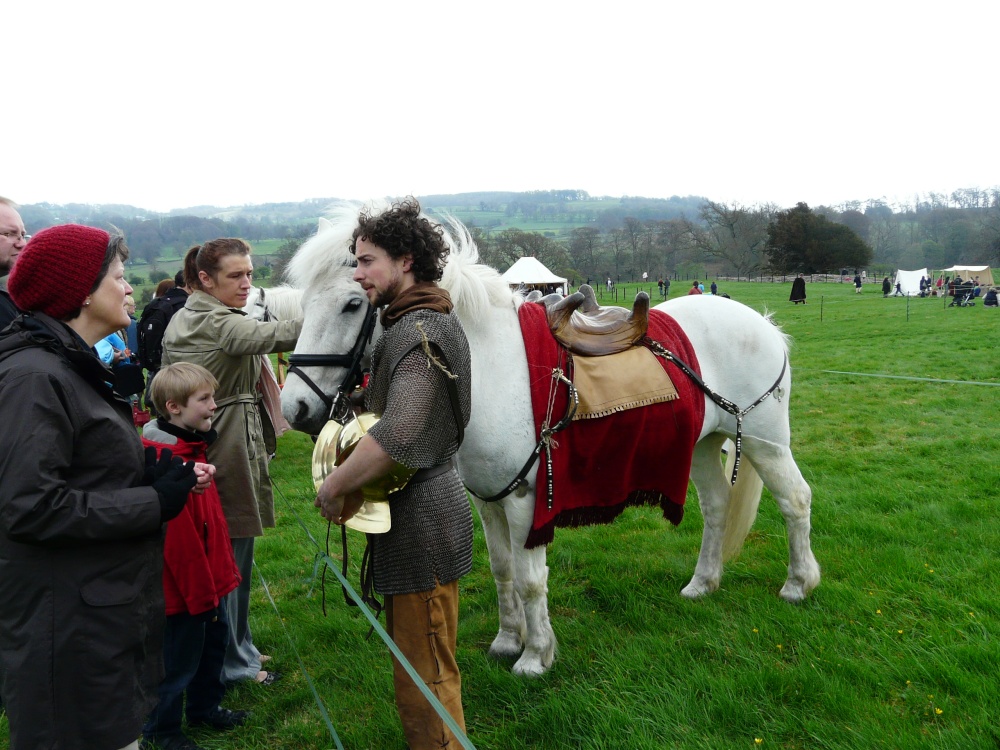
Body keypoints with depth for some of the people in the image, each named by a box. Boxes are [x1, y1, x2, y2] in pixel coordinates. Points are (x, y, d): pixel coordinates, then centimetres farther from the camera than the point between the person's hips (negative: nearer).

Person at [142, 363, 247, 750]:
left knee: (214, 641, 23)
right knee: (180, 657, 8)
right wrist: (202, 592, -17)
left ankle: (205, 707, 42)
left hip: (207, 579, 10)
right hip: (185, 586, -10)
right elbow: (180, 539, -25)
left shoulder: (193, 447, 5)